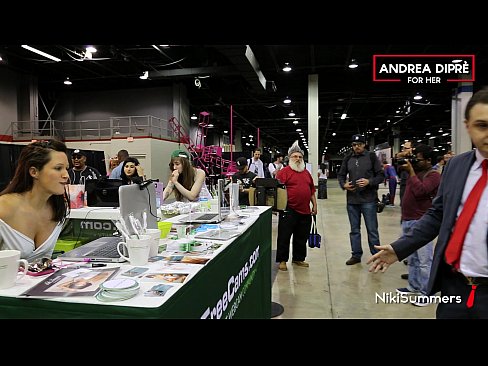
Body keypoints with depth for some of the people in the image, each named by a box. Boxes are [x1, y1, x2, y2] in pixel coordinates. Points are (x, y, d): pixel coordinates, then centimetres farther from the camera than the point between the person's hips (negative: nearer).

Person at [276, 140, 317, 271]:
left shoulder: (306, 172, 16)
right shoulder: (284, 171, -5)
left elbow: (312, 190, 22)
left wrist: (314, 205, 18)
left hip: (305, 211, 6)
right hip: (289, 211, -6)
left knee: (302, 237, 14)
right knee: (284, 236, 0)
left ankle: (298, 258, 27)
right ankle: (282, 260, 11)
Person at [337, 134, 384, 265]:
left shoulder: (371, 157, -1)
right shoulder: (348, 159, 9)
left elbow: (381, 175, -1)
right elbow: (340, 175, 16)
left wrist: (369, 182, -17)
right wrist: (344, 184, -4)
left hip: (368, 200, -4)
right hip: (352, 200, 4)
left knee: (372, 230, 2)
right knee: (354, 230, 12)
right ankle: (356, 255, 23)